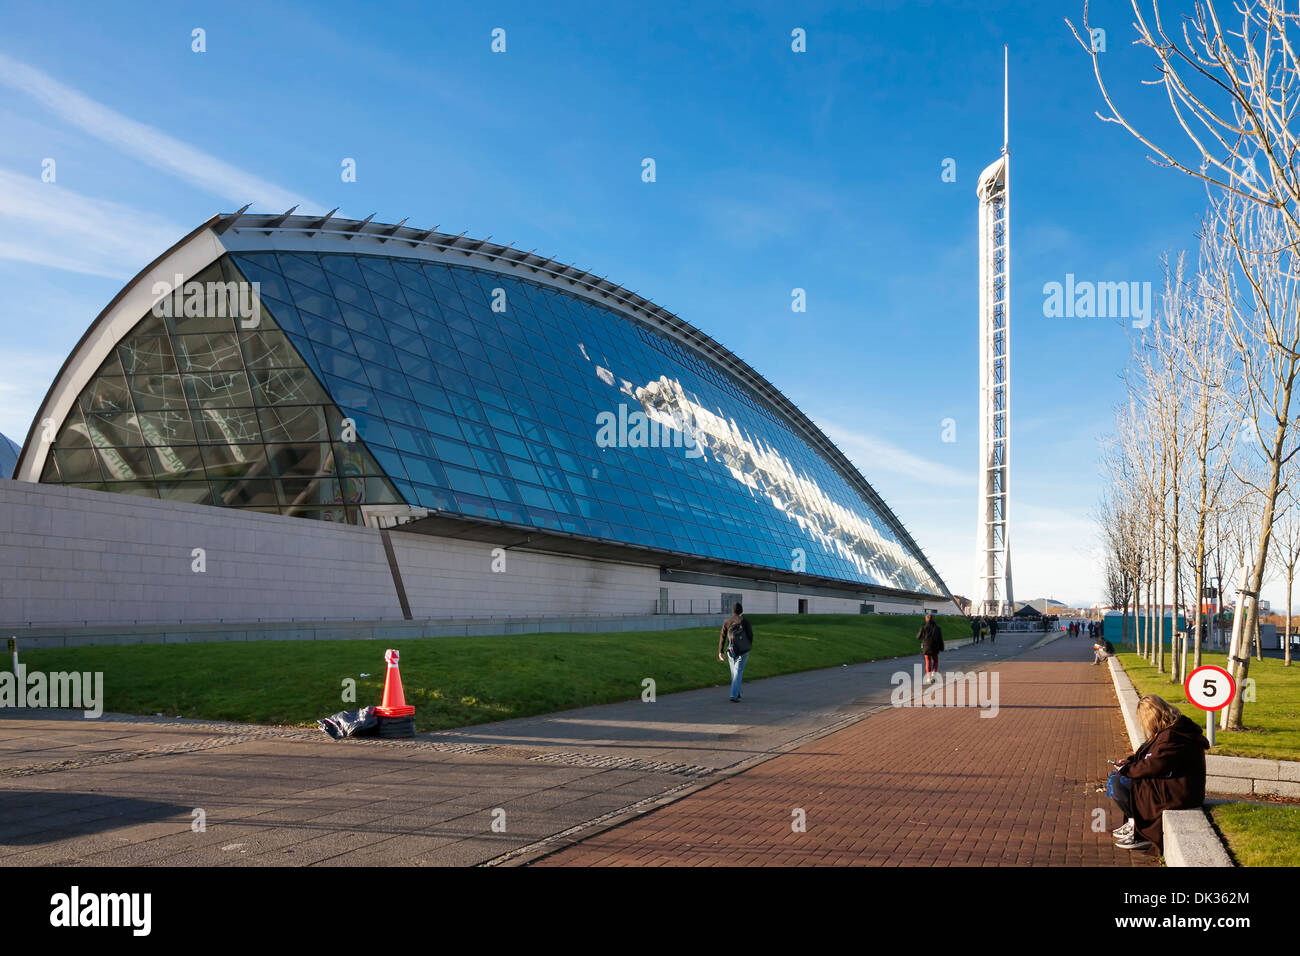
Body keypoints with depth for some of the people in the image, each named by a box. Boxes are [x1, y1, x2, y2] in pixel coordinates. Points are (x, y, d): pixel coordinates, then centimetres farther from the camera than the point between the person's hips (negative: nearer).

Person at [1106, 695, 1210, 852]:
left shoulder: (1171, 737, -25)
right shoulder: (1169, 731, 9)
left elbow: (1153, 767, -24)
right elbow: (1148, 754, 20)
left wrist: (1126, 770, -10)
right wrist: (1129, 761, 6)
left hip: (1176, 795, -11)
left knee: (1115, 785, -14)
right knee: (1116, 776, 15)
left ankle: (1140, 834, -2)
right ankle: (1132, 823, 18)